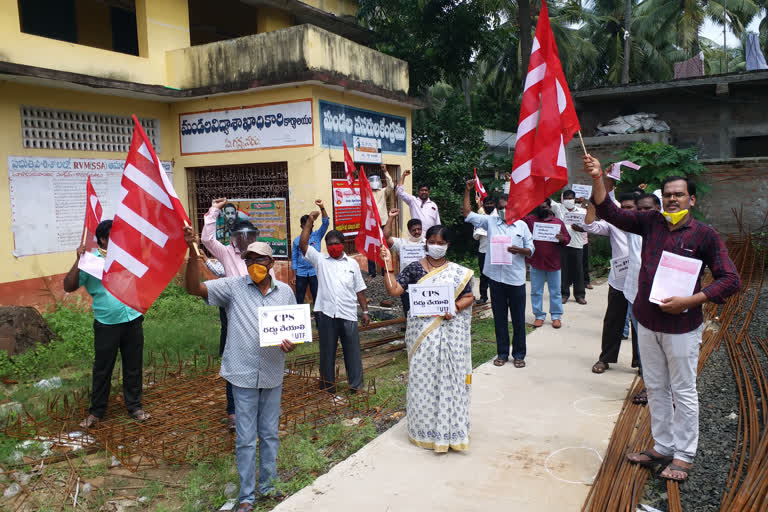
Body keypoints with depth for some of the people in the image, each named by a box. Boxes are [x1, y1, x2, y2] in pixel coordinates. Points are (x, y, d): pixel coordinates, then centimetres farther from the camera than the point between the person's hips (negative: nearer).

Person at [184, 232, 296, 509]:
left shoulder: (285, 291, 3)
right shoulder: (233, 286, -5)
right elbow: (194, 288, -14)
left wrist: (291, 343, -11)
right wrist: (192, 252, -27)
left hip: (273, 374, 3)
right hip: (244, 375, -3)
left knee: (270, 435, 16)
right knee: (246, 439, 6)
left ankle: (268, 486, 34)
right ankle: (247, 496, 21)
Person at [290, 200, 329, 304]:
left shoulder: (317, 235, 4)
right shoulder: (297, 240, 6)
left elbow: (325, 222, -9)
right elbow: (294, 259, 7)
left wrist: (322, 208, -23)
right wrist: (294, 276, 2)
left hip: (315, 272, -1)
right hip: (301, 273, 1)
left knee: (317, 298, 1)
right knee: (299, 299, 5)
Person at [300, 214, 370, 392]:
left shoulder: (352, 263, 11)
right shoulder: (320, 260, 7)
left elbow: (359, 290, 12)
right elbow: (303, 245, -4)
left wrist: (365, 311, 8)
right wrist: (310, 221, -6)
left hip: (348, 315, 1)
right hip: (326, 313, 0)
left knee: (352, 350, 5)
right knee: (327, 350, 9)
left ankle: (356, 384, 16)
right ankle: (328, 384, 22)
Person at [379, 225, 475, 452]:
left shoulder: (458, 272, 5)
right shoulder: (414, 269, 2)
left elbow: (469, 297, 5)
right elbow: (394, 290, -6)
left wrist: (454, 308, -12)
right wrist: (388, 265, -13)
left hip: (449, 330, 1)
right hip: (422, 332, 0)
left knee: (450, 377, 3)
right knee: (422, 377, 5)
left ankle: (450, 427, 18)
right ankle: (425, 428, 19)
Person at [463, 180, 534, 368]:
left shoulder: (522, 225, 4)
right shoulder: (490, 222, 6)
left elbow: (531, 249, 5)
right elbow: (467, 213, 3)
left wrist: (520, 250, -17)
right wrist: (467, 191, -2)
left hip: (516, 278, -1)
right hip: (496, 276, 1)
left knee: (518, 317, 5)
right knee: (499, 316, 9)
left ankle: (519, 354, 17)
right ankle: (502, 353, 21)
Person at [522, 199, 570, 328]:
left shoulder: (558, 222, 3)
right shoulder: (530, 219, 2)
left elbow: (567, 239, 5)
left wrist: (562, 239, -17)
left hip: (553, 263, 0)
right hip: (536, 263, 0)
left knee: (555, 292, 9)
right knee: (536, 292, 8)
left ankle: (556, 316, 19)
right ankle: (539, 315, 19)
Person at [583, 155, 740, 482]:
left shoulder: (704, 235, -8)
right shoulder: (651, 223, 3)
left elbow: (730, 280, -9)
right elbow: (609, 212, 1)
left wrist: (688, 301, -19)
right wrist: (597, 178, -13)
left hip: (682, 326, -4)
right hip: (647, 323, 5)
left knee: (683, 392, 6)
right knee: (656, 388, 15)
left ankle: (683, 456, 21)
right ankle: (662, 447, 30)